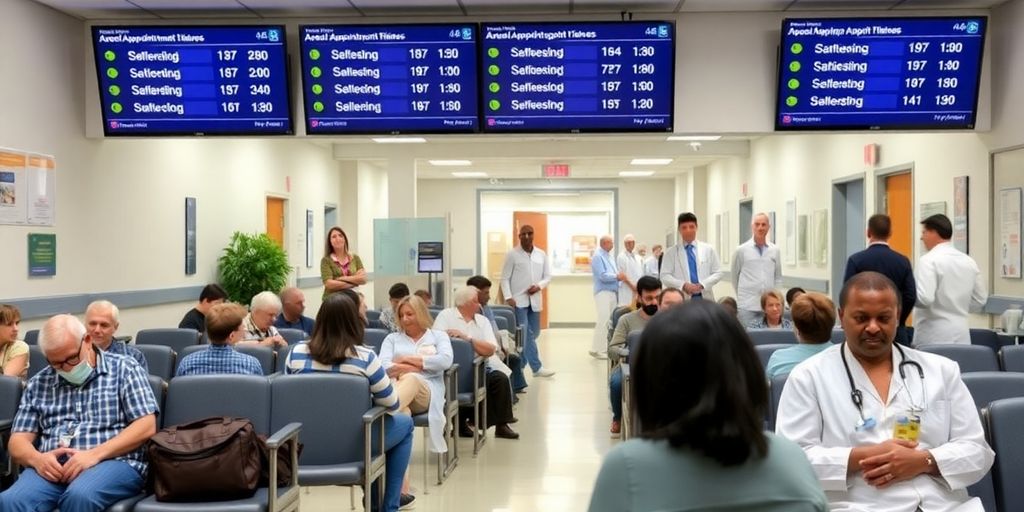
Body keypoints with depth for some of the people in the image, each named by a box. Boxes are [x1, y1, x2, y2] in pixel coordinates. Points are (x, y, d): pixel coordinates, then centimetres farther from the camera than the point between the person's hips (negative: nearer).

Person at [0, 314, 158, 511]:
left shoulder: (124, 370, 6)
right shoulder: (39, 383, 17)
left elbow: (146, 427, -3)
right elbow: (18, 441, 14)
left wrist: (94, 454, -16)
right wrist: (37, 458, -10)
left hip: (114, 462, -3)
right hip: (52, 468, 3)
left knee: (79, 496, -37)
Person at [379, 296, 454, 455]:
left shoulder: (438, 336, 22)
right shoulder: (392, 338, 26)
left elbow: (445, 361, 0)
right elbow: (383, 366, 6)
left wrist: (407, 359, 1)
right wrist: (422, 364, -2)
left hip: (427, 392, -2)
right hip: (395, 387, 2)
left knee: (410, 379, -41)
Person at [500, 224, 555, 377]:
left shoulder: (541, 255, 9)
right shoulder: (512, 254, -2)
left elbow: (548, 276, 11)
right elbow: (505, 278, -3)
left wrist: (539, 286, -10)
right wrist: (508, 297, -14)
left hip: (534, 300, 5)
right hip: (518, 300, -5)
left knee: (534, 333, 10)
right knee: (525, 334, -9)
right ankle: (537, 367, -7)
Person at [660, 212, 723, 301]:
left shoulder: (708, 249, 12)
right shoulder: (671, 252, 7)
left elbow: (717, 273, 10)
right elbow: (664, 276, 1)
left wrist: (702, 285, -9)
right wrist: (683, 285, -15)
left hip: (705, 298, 2)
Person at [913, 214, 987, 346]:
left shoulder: (929, 260, -11)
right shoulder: (969, 261, 9)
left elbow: (924, 298, -20)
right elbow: (979, 301, 14)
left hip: (933, 337, -6)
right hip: (961, 336, 6)